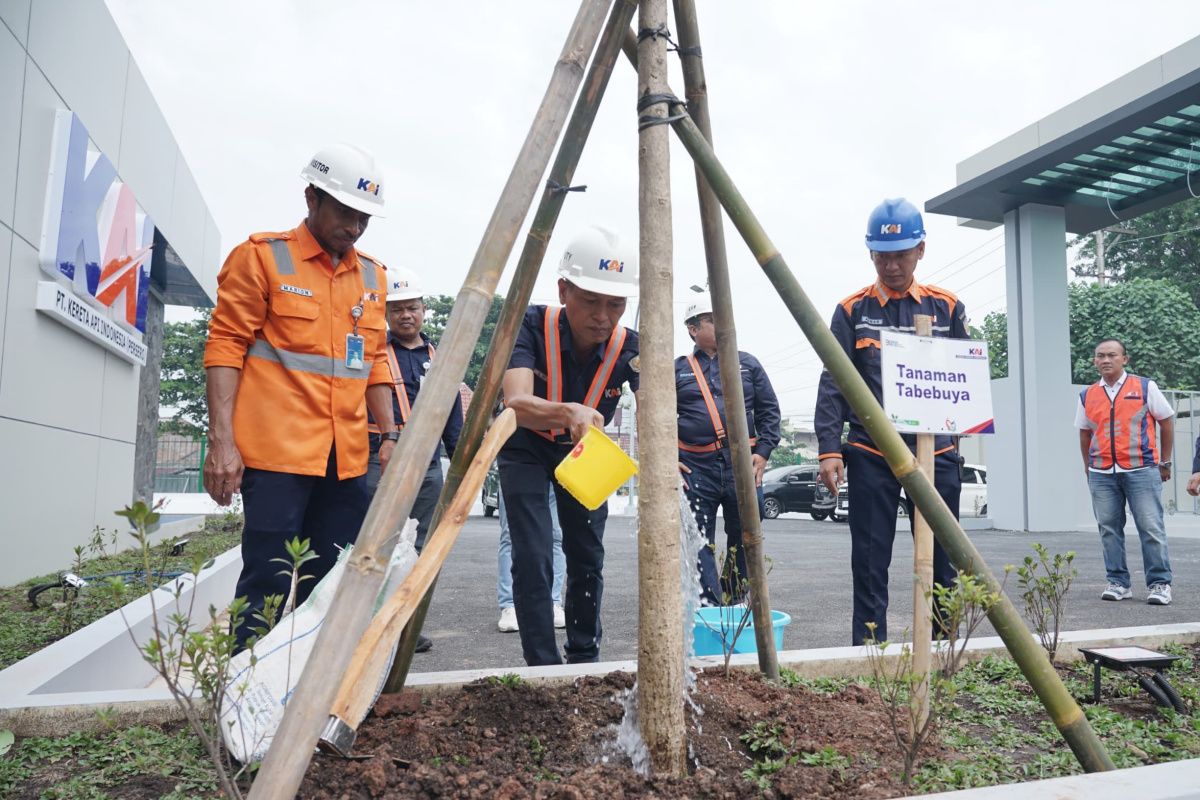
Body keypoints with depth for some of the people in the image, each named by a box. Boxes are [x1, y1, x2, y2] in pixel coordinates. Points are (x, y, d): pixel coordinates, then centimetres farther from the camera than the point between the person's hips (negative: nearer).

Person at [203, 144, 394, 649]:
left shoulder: (372, 275, 16)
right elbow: (226, 346, -3)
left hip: (346, 457, 6)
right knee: (268, 583, -4)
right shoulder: (262, 256, 1)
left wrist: (389, 435, 11)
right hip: (277, 452, -5)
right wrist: (222, 442, -11)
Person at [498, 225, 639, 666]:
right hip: (526, 449, -3)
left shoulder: (629, 348, -24)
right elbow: (516, 403, -45)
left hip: (583, 451, 3)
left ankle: (585, 659, 28)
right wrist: (568, 413, -65)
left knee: (588, 557, 7)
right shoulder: (532, 325, -31)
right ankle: (543, 668, 4)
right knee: (533, 559, -12)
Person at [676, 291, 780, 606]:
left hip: (742, 462, 2)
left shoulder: (747, 363, 13)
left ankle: (736, 602, 24)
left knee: (745, 538, 7)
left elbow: (769, 410, 13)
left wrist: (763, 451, 1)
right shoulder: (678, 369, 10)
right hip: (694, 465, -1)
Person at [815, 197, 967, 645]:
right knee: (870, 562, 4)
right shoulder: (852, 310, 4)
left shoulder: (947, 307, 9)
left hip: (935, 452, 2)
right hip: (871, 455, -1)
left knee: (942, 559, 10)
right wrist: (829, 449, -10)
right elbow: (833, 383, -1)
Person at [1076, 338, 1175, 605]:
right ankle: (1118, 582, 15)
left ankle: (1159, 583, 8)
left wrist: (1165, 463, 7)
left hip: (1141, 470, -3)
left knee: (1151, 527, -2)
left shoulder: (1145, 387, 3)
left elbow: (1167, 422, 8)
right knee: (1109, 529, 6)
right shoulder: (1087, 395, 10)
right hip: (1102, 474, 3)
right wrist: (1088, 467, 15)